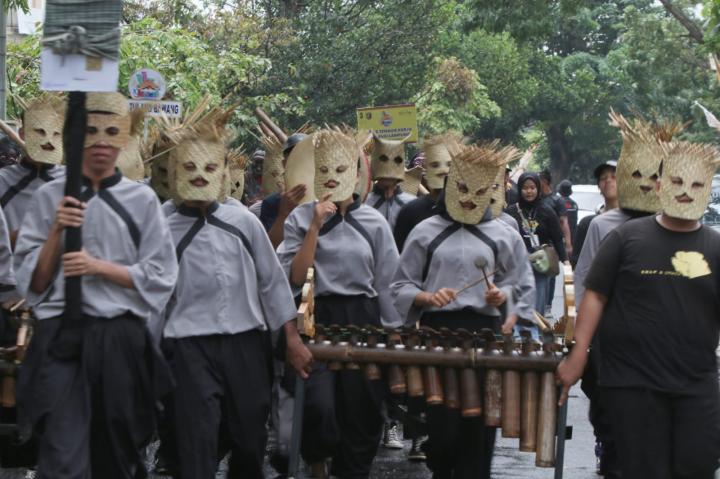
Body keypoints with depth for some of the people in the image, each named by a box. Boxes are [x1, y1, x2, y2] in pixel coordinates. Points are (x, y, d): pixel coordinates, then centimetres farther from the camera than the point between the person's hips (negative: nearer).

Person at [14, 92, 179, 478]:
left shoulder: (142, 199, 4)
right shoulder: (49, 197, 4)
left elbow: (159, 277, 0)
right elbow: (32, 280, 2)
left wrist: (99, 266, -10)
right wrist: (56, 232, -12)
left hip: (121, 338, 1)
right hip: (61, 338, -1)